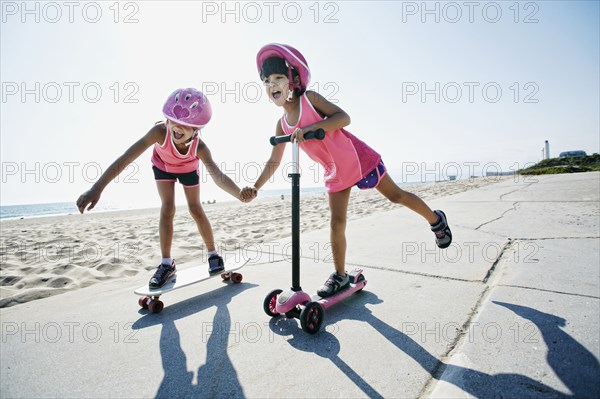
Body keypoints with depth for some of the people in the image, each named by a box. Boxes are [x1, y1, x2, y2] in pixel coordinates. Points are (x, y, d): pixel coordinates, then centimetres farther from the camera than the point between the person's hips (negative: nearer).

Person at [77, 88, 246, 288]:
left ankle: (213, 253, 16)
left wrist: (241, 195, -69)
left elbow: (218, 176, -51)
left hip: (188, 168, 0)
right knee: (167, 209, -8)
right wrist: (97, 188, -53)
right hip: (162, 165, 0)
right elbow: (127, 157, -48)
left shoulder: (199, 147, -41)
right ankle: (167, 263, 2)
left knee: (195, 209, 1)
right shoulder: (160, 131, -44)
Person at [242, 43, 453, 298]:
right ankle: (340, 276, 14)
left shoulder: (309, 98, -12)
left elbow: (343, 117, -22)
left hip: (359, 159, -4)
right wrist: (255, 187, -5)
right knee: (336, 223, 0)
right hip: (335, 173, 4)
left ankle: (436, 219, 35)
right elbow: (274, 161, 6)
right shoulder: (282, 124, 1)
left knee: (395, 195, 8)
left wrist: (310, 127, -34)